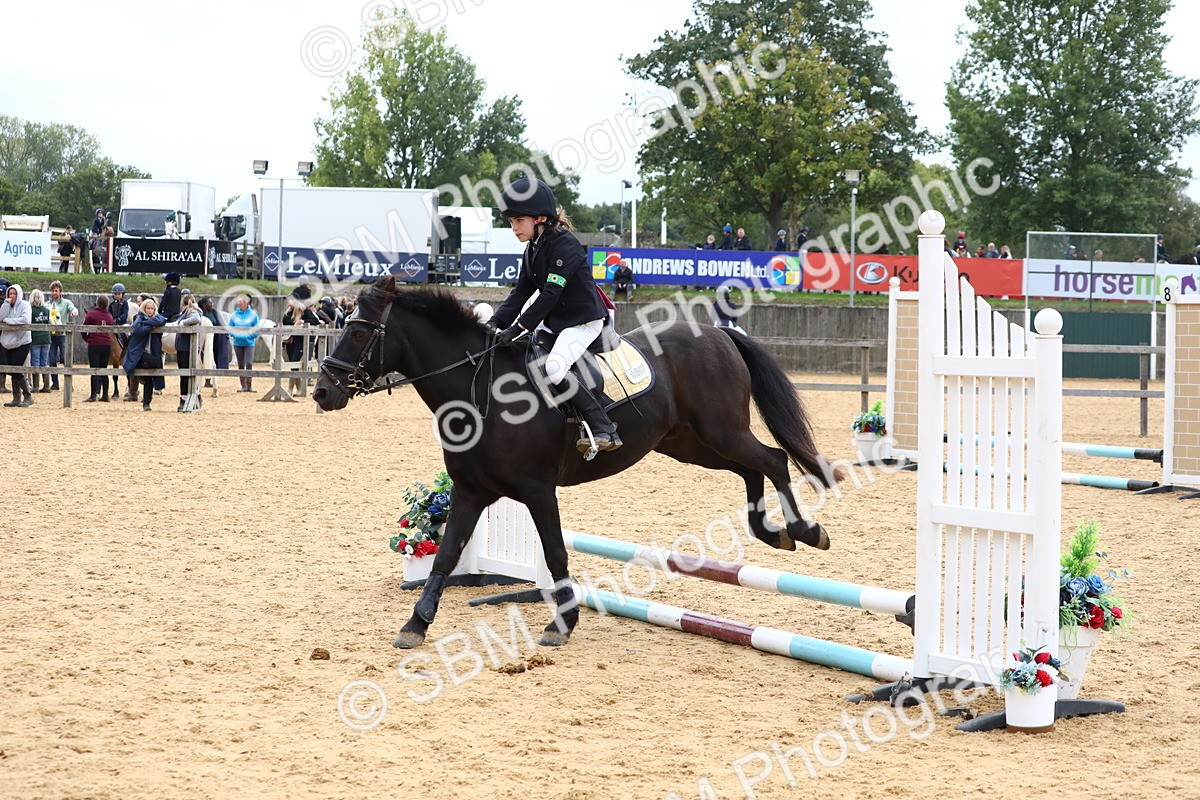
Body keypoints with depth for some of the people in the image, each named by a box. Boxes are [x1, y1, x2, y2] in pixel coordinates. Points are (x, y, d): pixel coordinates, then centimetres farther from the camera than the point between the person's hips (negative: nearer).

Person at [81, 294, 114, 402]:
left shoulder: (91, 314, -7)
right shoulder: (109, 316, 7)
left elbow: (83, 330, -4)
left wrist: (87, 339, 14)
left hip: (94, 345, -4)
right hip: (107, 345, 4)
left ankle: (94, 395, -12)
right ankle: (105, 395, 11)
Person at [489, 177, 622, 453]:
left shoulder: (564, 244, -20)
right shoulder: (533, 248, 9)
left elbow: (550, 294, -25)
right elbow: (521, 291, 7)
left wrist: (518, 327, -28)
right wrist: (497, 322, -8)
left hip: (583, 320, -10)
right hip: (553, 320, 10)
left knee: (554, 368, -29)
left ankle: (604, 429, -23)